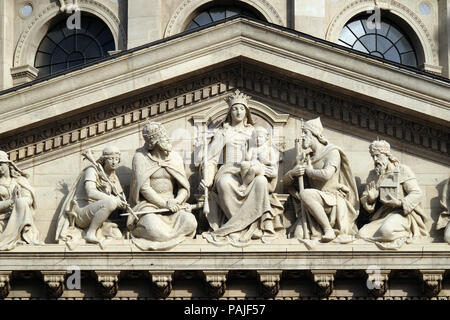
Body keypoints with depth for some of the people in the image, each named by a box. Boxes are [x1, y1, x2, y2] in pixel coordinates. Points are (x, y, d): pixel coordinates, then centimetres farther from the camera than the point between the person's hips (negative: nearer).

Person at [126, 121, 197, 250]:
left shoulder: (175, 157, 9)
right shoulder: (141, 157, -2)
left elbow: (184, 187, 6)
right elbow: (144, 187, -10)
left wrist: (176, 201, -15)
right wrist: (164, 204, -19)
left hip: (172, 203, 4)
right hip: (149, 204, -4)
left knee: (190, 222, -27)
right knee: (154, 229, -35)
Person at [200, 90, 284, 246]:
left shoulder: (253, 132, 23)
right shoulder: (222, 132, 19)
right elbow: (212, 158, 10)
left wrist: (270, 169, -8)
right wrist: (207, 178, -8)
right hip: (229, 171, -1)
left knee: (261, 181, -37)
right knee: (225, 183, -40)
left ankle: (232, 229, -36)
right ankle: (247, 227, -34)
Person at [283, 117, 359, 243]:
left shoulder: (332, 152, -2)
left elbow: (326, 175, -21)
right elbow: (286, 181, 16)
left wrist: (309, 171, -3)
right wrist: (293, 173, -7)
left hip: (333, 201, -6)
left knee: (305, 194, -35)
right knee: (298, 236, -19)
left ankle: (329, 230, -23)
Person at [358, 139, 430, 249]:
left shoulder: (403, 170, 0)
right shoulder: (373, 175, 15)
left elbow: (417, 193, -7)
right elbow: (364, 199, 17)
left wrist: (400, 203, -23)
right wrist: (370, 198, -9)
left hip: (402, 213, -6)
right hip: (382, 215, 6)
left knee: (387, 230, -37)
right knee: (362, 234, -20)